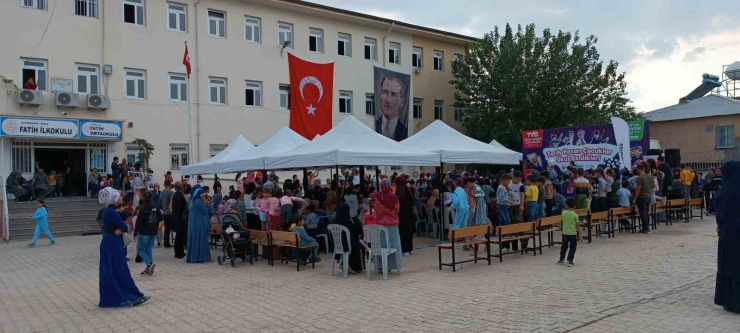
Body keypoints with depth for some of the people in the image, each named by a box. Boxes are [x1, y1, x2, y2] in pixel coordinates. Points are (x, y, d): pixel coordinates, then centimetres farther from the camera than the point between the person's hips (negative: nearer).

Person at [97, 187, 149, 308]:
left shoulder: (107, 211, 11)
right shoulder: (112, 212, -19)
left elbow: (117, 226, 7)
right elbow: (125, 227, -18)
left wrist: (120, 230, -13)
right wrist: (122, 229, 1)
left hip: (108, 244, 9)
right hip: (113, 245, -9)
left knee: (109, 272, 13)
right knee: (120, 271, -3)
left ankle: (109, 298, 20)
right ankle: (131, 297, 4)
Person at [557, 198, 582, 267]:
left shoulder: (563, 213, -3)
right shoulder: (575, 215, -11)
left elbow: (561, 222, 10)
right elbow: (577, 226, -9)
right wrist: (580, 235, -4)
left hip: (565, 233, 4)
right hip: (573, 234, -3)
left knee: (564, 247, 18)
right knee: (572, 248, 6)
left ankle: (561, 260, 26)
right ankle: (570, 261, 2)